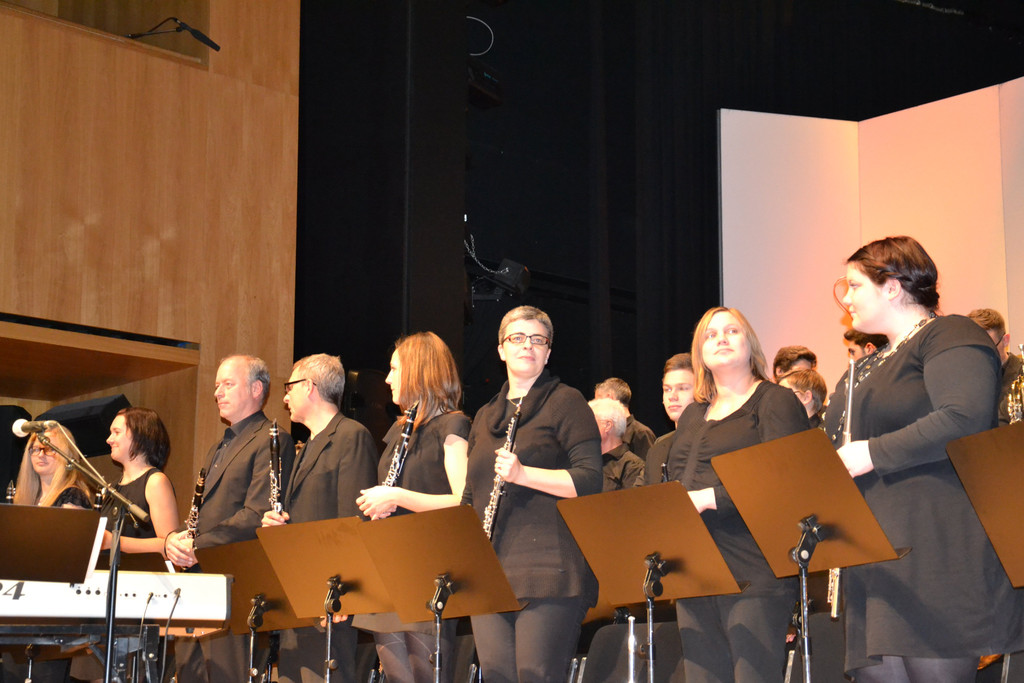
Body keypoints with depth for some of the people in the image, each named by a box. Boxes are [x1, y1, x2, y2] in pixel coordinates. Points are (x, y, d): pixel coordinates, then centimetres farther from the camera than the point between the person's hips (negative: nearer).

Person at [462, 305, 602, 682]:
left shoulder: (565, 403, 3)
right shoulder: (485, 417, 23)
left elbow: (590, 480, -8)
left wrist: (524, 474, -20)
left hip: (548, 570, -6)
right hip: (489, 573, 6)